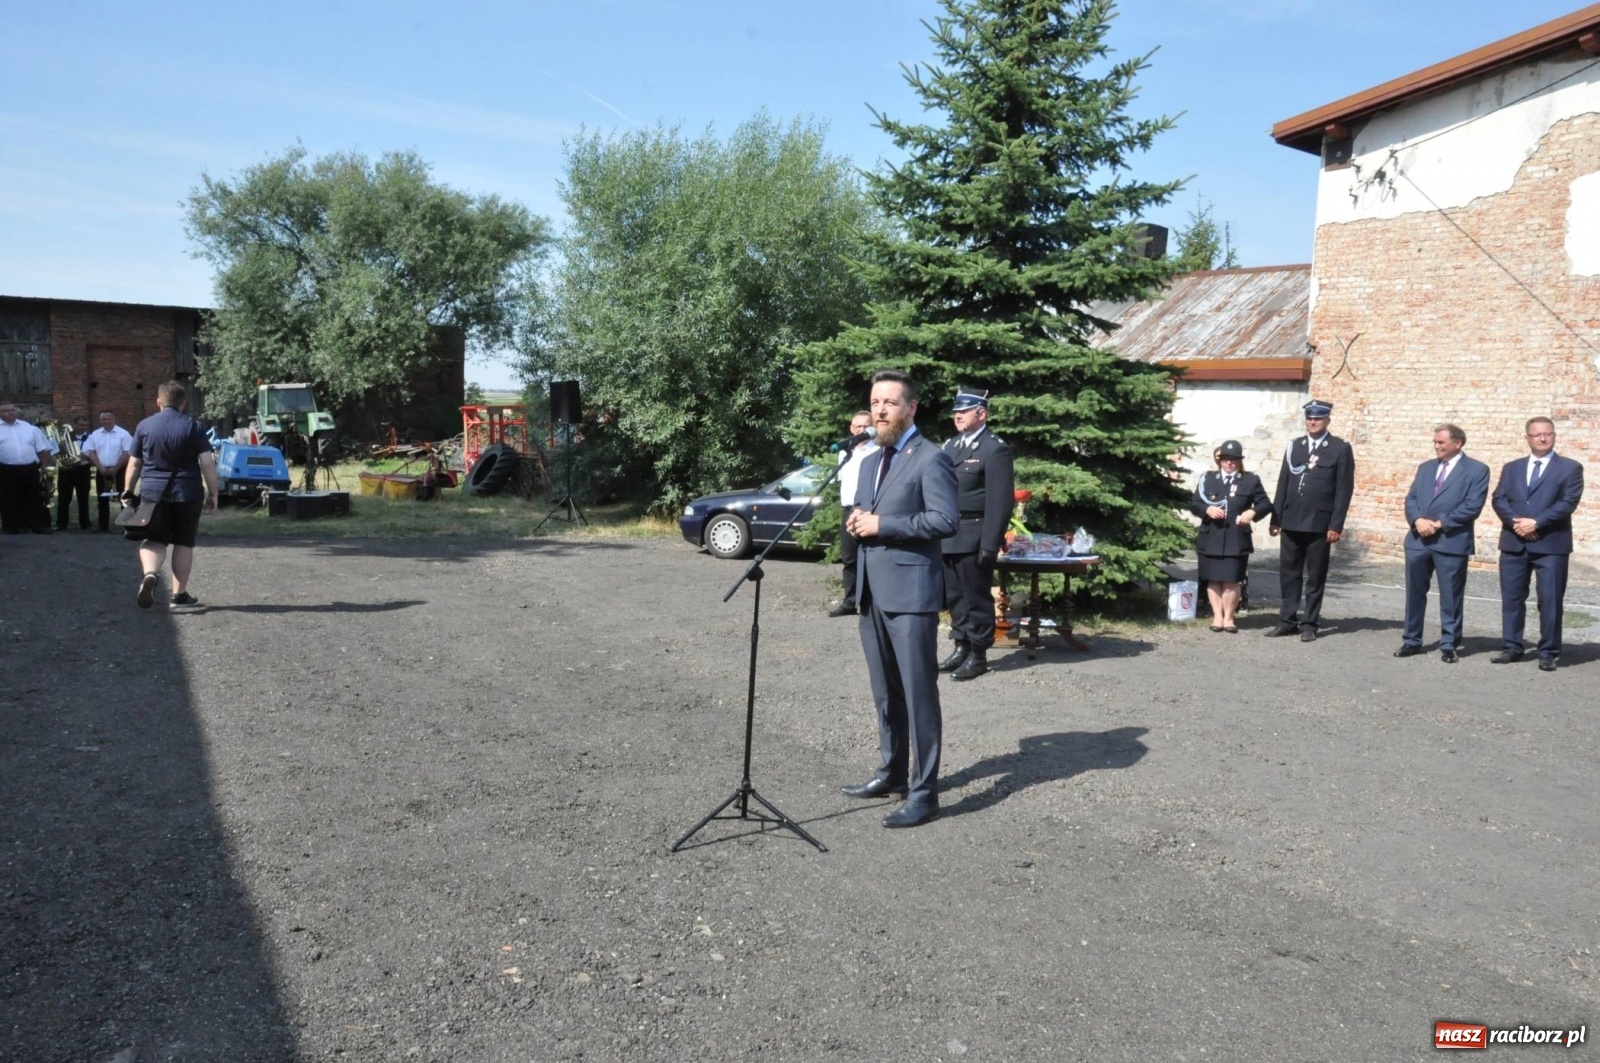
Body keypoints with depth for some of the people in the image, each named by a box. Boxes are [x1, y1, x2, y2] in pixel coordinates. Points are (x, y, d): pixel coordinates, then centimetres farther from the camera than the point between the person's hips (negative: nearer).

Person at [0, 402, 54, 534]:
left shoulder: (30, 428, 9)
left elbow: (42, 449, 9)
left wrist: (45, 467, 1)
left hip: (31, 469, 1)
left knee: (36, 500, 5)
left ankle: (41, 527, 11)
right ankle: (12, 528, 14)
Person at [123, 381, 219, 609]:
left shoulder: (144, 426, 4)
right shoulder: (193, 427, -2)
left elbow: (134, 464, 6)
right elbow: (207, 463, -7)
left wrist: (128, 492, 15)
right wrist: (213, 493, -1)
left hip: (152, 492, 1)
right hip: (187, 493, -1)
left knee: (154, 539, 8)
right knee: (184, 543, 8)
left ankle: (149, 573, -22)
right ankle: (179, 594, 12)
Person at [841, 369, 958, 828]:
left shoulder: (930, 459, -8)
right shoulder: (871, 462, 19)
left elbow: (945, 520, -17)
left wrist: (881, 525, -16)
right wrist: (857, 523, 3)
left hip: (910, 592, -8)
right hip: (873, 591, 8)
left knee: (918, 694, -4)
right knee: (885, 694, 16)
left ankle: (923, 792, 2)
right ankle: (892, 773, 28)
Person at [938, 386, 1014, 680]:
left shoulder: (995, 449, -9)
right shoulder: (950, 445, 16)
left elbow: (1001, 501, -14)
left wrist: (990, 545, -18)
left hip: (973, 539, -7)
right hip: (947, 537, 8)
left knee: (977, 597, 2)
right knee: (954, 596, 14)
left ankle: (978, 655, 13)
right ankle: (962, 647, 27)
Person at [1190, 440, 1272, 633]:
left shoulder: (1251, 480, 7)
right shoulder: (1208, 479, 9)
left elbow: (1266, 504, 7)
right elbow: (1194, 504, 6)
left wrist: (1253, 512, -14)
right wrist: (1207, 509, -14)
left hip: (1237, 539, -1)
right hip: (1211, 539, 1)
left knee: (1232, 580, 0)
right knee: (1213, 580, 5)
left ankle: (1229, 617, 12)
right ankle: (1217, 616, 13)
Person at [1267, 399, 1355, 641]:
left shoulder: (1340, 449, 0)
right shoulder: (1294, 446, 12)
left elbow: (1344, 489, -5)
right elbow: (1283, 484, 12)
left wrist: (1336, 525, -11)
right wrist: (1275, 518, 7)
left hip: (1320, 524, -4)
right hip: (1291, 522, 4)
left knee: (1315, 577, 4)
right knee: (1288, 574, 7)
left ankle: (1310, 623, 12)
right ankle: (1287, 621, 15)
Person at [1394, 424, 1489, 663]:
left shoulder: (1477, 470, -1)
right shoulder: (1425, 468, 16)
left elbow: (1472, 506, -11)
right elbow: (1411, 499, 9)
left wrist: (1440, 523, -14)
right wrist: (1418, 520, -11)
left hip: (1452, 541, -5)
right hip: (1418, 540, 5)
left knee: (1451, 597, 3)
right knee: (1414, 593, 10)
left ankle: (1449, 645, 12)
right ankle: (1412, 641, 19)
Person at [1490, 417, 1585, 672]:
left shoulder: (1570, 468, 4)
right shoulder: (1512, 468, 15)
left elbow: (1568, 502, -8)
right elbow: (1499, 499, 5)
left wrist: (1536, 523, -16)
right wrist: (1515, 521, -13)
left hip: (1551, 544, -3)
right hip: (1514, 543, 3)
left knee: (1550, 601, -2)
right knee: (1512, 598, 7)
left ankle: (1548, 653, 6)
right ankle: (1512, 647, 15)